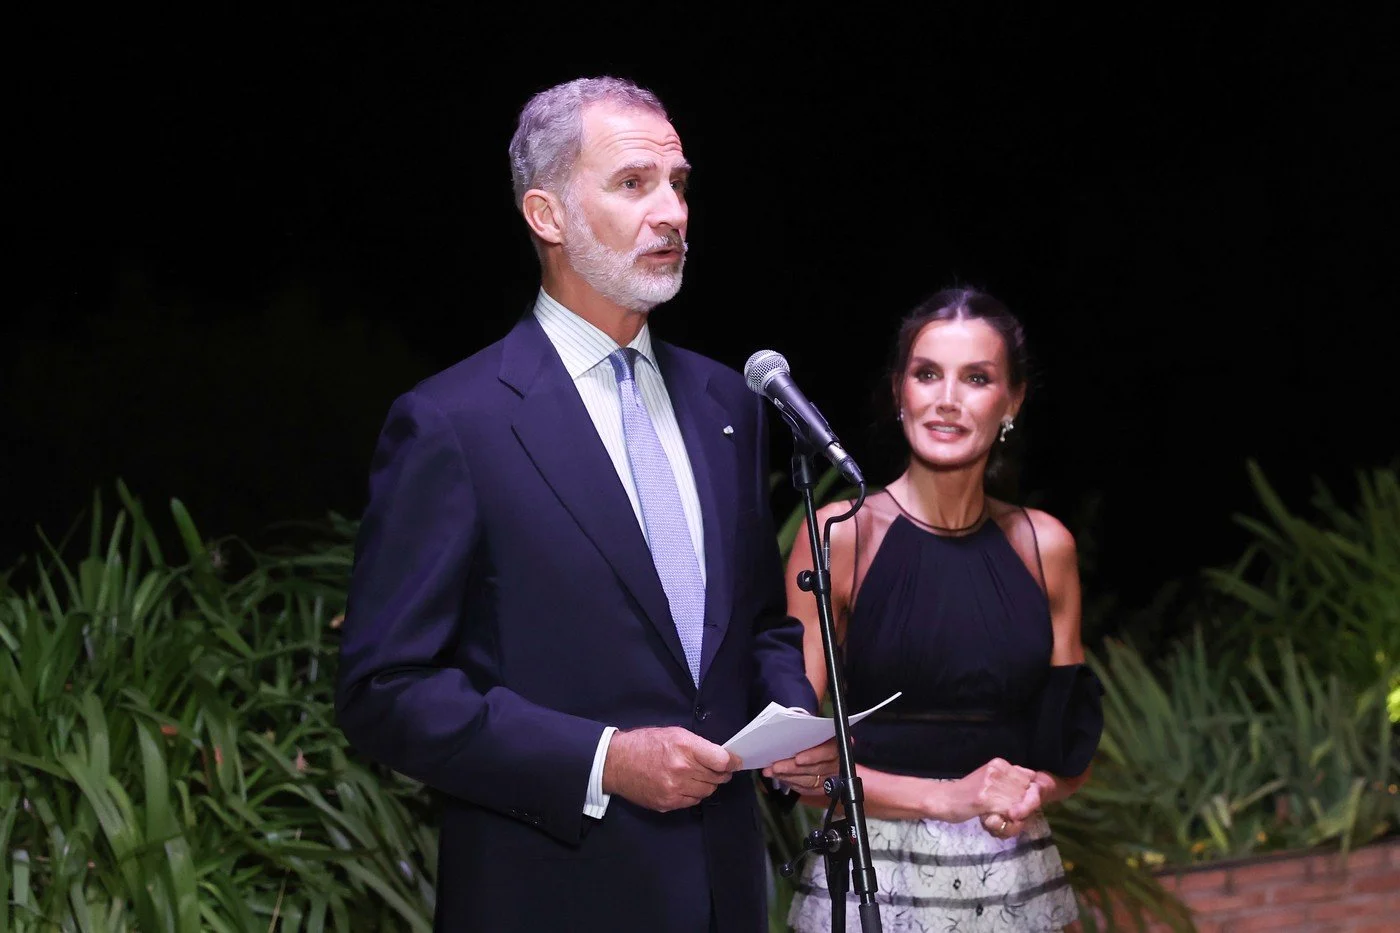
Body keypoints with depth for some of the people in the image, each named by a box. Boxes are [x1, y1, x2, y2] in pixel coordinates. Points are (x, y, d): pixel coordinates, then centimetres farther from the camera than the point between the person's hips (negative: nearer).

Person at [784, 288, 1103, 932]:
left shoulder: (1045, 546, 3)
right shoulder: (840, 535, -8)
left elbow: (1072, 748, 11)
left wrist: (1036, 790, -9)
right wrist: (944, 797, -17)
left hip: (1015, 879, 3)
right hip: (874, 877, -3)